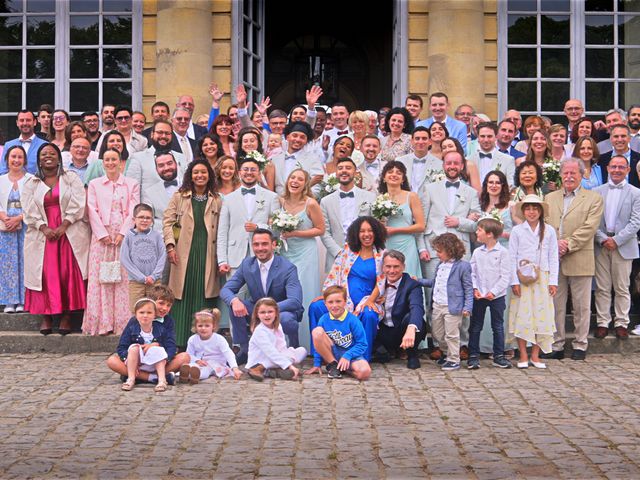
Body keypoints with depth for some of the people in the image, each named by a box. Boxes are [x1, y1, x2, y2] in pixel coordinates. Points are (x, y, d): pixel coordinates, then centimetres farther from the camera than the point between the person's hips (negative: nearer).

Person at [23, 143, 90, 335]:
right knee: (46, 274, -5)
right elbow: (29, 210, 3)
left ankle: (67, 315, -5)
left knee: (68, 273, -8)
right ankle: (46, 316, -2)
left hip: (69, 234, -2)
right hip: (43, 235, 2)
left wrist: (63, 227, -14)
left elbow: (77, 205, -3)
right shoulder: (32, 184, 12)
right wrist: (44, 228, -12)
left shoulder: (71, 179, 7)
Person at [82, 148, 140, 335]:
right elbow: (92, 211, 3)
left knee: (124, 278, -4)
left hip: (124, 235, -1)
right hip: (101, 235, 1)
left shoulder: (131, 184, 10)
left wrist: (122, 233, -10)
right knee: (100, 277, -4)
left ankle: (122, 322, -1)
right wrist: (103, 234, -8)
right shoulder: (94, 184, 12)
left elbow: (133, 211, 2)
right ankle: (103, 323, -2)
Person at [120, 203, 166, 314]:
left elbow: (162, 256, 2)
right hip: (136, 281, -1)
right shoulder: (129, 236, 0)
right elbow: (124, 259, -3)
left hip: (155, 281, 1)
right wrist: (142, 278, -8)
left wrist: (153, 276, -9)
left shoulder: (156, 235, 3)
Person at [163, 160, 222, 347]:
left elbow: (221, 229, 11)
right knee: (184, 296, -1)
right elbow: (167, 221, 5)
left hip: (207, 254, 1)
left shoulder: (216, 200, 12)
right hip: (184, 253, -1)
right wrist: (170, 245, -7)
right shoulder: (179, 197, 9)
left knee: (204, 295, -1)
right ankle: (180, 342, 5)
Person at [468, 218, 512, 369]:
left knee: (498, 327, 7)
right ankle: (473, 356, 13)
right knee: (475, 327, 6)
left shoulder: (502, 252, -8)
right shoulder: (477, 252, 3)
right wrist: (474, 288, -10)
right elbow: (472, 273, 5)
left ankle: (498, 356, 16)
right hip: (479, 295, 3)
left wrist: (494, 291, -15)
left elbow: (505, 276, -9)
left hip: (497, 296, -3)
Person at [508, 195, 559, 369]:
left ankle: (535, 355, 11)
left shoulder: (549, 231, 4)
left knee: (541, 315, 2)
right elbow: (512, 257, 1)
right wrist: (514, 281, -6)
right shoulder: (517, 231, 1)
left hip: (542, 278, 1)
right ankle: (523, 356, 7)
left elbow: (553, 257, 5)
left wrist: (553, 281, 0)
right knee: (522, 315, -1)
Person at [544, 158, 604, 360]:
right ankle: (556, 346, 13)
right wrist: (554, 244, -12)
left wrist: (568, 244, -15)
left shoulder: (593, 199, 3)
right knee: (555, 305, 6)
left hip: (580, 260, -3)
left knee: (581, 306, 4)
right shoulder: (550, 198, 14)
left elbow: (589, 228, -7)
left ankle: (580, 346, 14)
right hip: (554, 260, 3)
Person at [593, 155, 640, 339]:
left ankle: (621, 323, 12)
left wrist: (616, 240, -12)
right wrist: (602, 239, -10)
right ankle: (603, 323, 11)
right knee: (602, 288, 5)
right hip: (601, 246, 2)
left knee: (622, 288, 5)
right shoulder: (597, 191, 7)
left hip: (623, 246, -1)